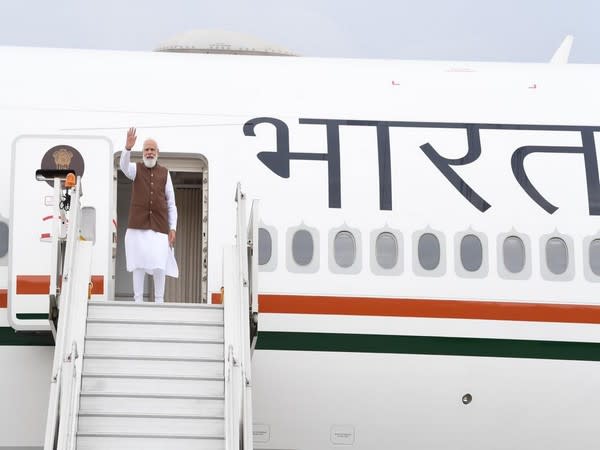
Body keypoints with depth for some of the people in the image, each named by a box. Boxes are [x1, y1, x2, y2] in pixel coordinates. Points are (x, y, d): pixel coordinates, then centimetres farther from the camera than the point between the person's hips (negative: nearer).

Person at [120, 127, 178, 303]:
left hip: (159, 226, 1)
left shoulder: (165, 173, 9)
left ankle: (159, 301, 8)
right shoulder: (136, 169, 5)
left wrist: (173, 229, 1)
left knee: (159, 265, -2)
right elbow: (124, 166, -21)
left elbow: (171, 203, 9)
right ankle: (138, 300, 6)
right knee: (139, 263, 0)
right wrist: (128, 148, -40)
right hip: (138, 225, -1)